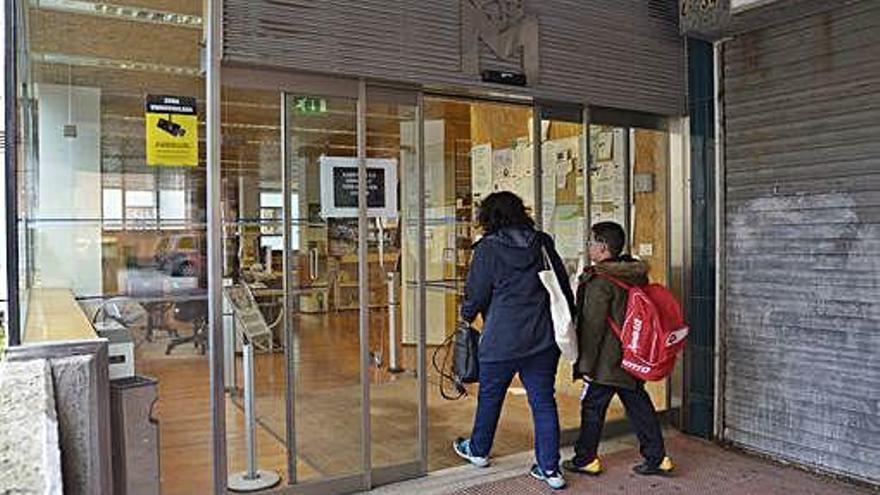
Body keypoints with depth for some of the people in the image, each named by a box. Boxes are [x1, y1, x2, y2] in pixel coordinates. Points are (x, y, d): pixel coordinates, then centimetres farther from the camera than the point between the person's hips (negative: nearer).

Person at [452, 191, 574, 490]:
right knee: (543, 401, 10)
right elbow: (564, 286, 8)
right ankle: (550, 468, 13)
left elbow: (476, 294, -4)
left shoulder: (488, 249, -9)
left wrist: (467, 315, 16)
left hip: (501, 341, -4)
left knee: (490, 397, 16)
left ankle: (478, 451, 35)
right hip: (544, 339, 4)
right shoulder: (543, 244, 4)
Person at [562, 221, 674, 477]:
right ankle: (656, 457, 19)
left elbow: (593, 326, -18)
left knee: (592, 408, 5)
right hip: (633, 357, 8)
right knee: (639, 405, 14)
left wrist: (586, 363, -14)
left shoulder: (599, 280, -18)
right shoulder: (635, 272, 8)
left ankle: (585, 459, 16)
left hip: (606, 362, -8)